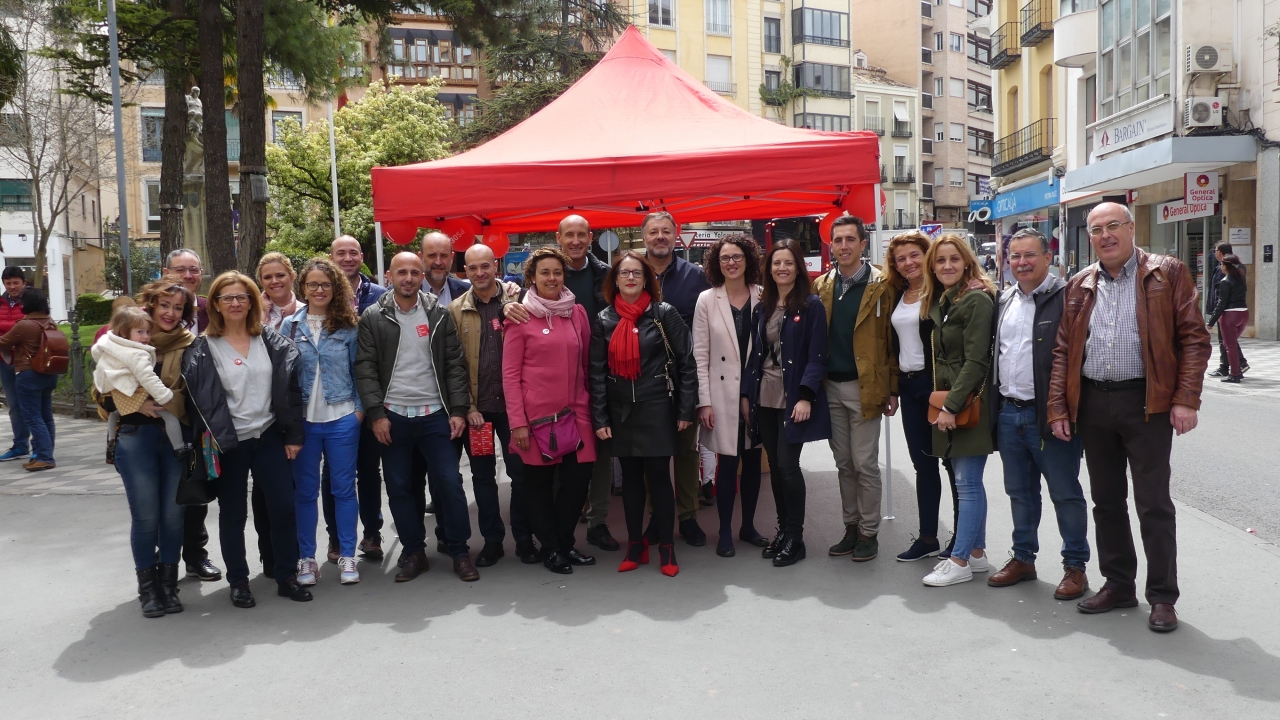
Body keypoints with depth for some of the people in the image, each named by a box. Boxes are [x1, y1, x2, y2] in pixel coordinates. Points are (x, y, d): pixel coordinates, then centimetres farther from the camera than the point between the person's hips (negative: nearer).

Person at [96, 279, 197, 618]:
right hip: (136, 437, -1)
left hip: (177, 437, 1)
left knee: (173, 513, 5)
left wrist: (174, 405, -11)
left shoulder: (189, 346, 4)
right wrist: (137, 404, -14)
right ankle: (147, 587, 17)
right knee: (145, 516, 1)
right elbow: (104, 396, 3)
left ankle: (168, 583, 20)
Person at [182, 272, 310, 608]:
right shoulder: (201, 350, -2)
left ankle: (286, 577, 17)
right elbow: (195, 399, -3)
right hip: (228, 443, -2)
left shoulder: (273, 343, 5)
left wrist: (294, 435, 0)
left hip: (270, 437, 2)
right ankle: (238, 582, 22)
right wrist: (206, 442, -8)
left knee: (283, 507, 2)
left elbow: (290, 389, 4)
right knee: (232, 514, 8)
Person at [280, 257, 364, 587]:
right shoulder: (290, 325, 4)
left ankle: (347, 556, 14)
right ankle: (306, 558, 18)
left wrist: (360, 408, -4)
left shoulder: (348, 326, 2)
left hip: (342, 418, -1)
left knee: (344, 488, 5)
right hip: (302, 420, 1)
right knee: (305, 490, 7)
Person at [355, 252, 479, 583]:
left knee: (449, 483, -2)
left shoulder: (439, 314, 3)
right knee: (399, 488, 7)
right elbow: (365, 369, -2)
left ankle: (459, 551, 12)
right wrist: (376, 413, -10)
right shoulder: (373, 317, 2)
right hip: (392, 416, 0)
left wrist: (458, 410, -4)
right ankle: (413, 552, 21)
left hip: (434, 414, 0)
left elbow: (455, 365, 2)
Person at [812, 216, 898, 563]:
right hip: (831, 387, 4)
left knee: (865, 463, 2)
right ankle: (851, 527, 23)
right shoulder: (821, 286, 8)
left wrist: (892, 389, -8)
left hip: (864, 387, -4)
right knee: (843, 463, 12)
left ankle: (869, 532, 15)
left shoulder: (881, 285, -4)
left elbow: (892, 340, -5)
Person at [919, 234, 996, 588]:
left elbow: (976, 360, -18)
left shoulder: (977, 299, -13)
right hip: (948, 401, 8)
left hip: (970, 403, -8)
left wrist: (951, 406, -19)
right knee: (968, 481, 13)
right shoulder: (938, 301, 13)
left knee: (967, 482, -4)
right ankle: (976, 553, 21)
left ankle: (959, 561, 2)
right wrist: (940, 400, 9)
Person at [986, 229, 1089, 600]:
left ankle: (1075, 566, 16)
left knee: (1065, 493, 4)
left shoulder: (1065, 297, -9)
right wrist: (995, 405, 14)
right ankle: (1023, 558, 30)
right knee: (1019, 492, 17)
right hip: (1008, 412, 7)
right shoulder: (1004, 301, 13)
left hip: (1048, 413, -7)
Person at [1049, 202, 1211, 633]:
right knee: (1106, 501, 13)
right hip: (1092, 404, 4)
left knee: (1153, 504, 2)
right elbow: (1064, 350, 10)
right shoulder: (1080, 285, 11)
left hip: (1146, 403, -4)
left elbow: (1194, 338, -5)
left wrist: (1186, 400, -14)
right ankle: (1118, 584, 26)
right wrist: (1058, 407, 4)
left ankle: (1162, 597, 14)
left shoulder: (1167, 273, -1)